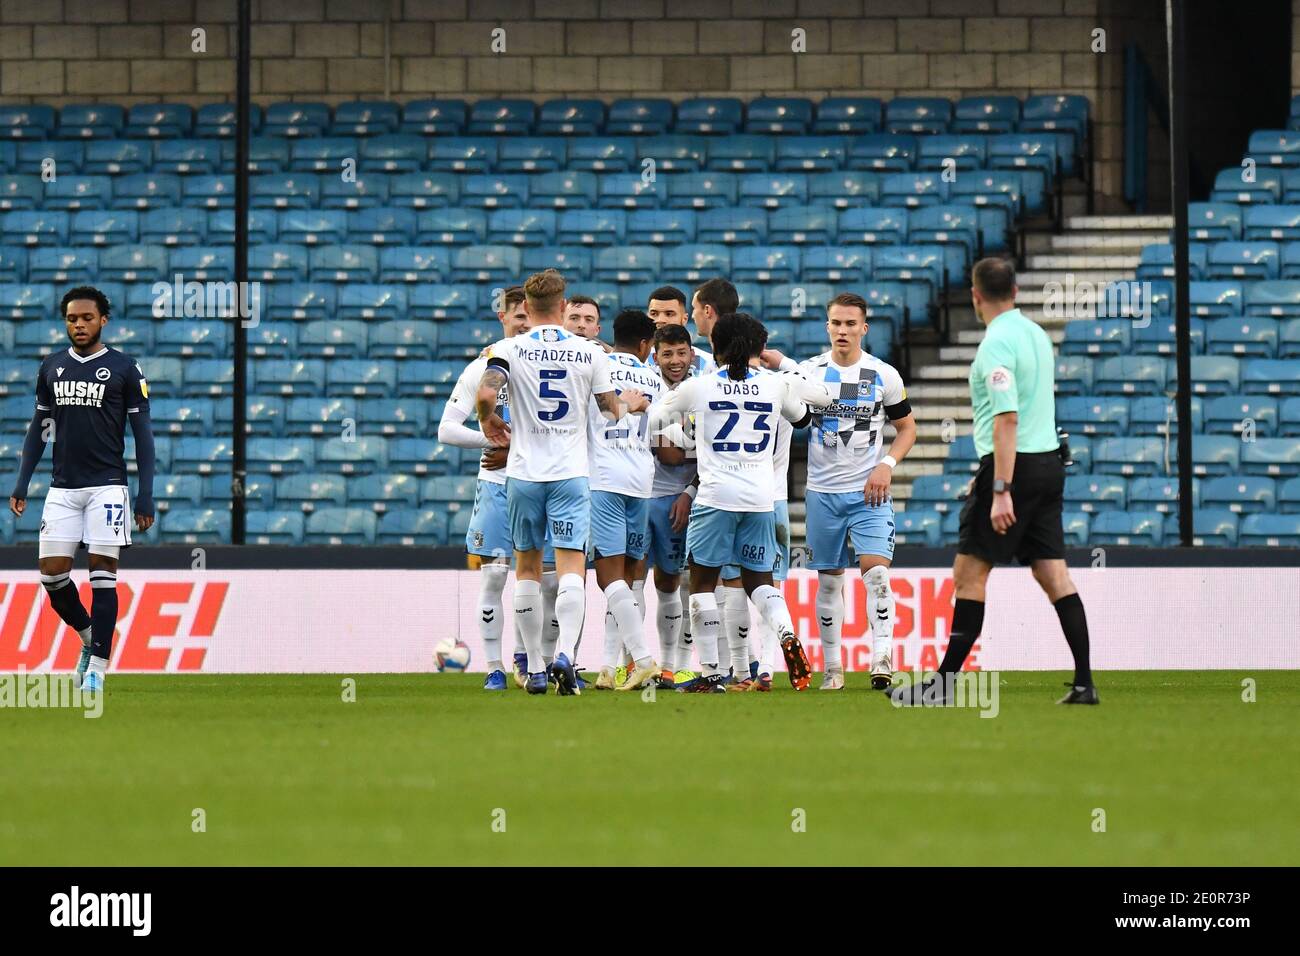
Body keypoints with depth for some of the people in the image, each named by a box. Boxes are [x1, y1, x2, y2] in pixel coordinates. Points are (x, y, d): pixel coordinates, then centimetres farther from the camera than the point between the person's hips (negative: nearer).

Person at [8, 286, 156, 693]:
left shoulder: (124, 369, -1)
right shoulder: (51, 368, 11)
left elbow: (143, 435, 0)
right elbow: (39, 429, 17)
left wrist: (145, 495, -6)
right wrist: (21, 484, 10)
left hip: (107, 486, -4)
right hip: (62, 487, 4)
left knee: (103, 574, -8)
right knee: (52, 574, -2)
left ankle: (97, 666, -4)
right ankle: (90, 637, 22)